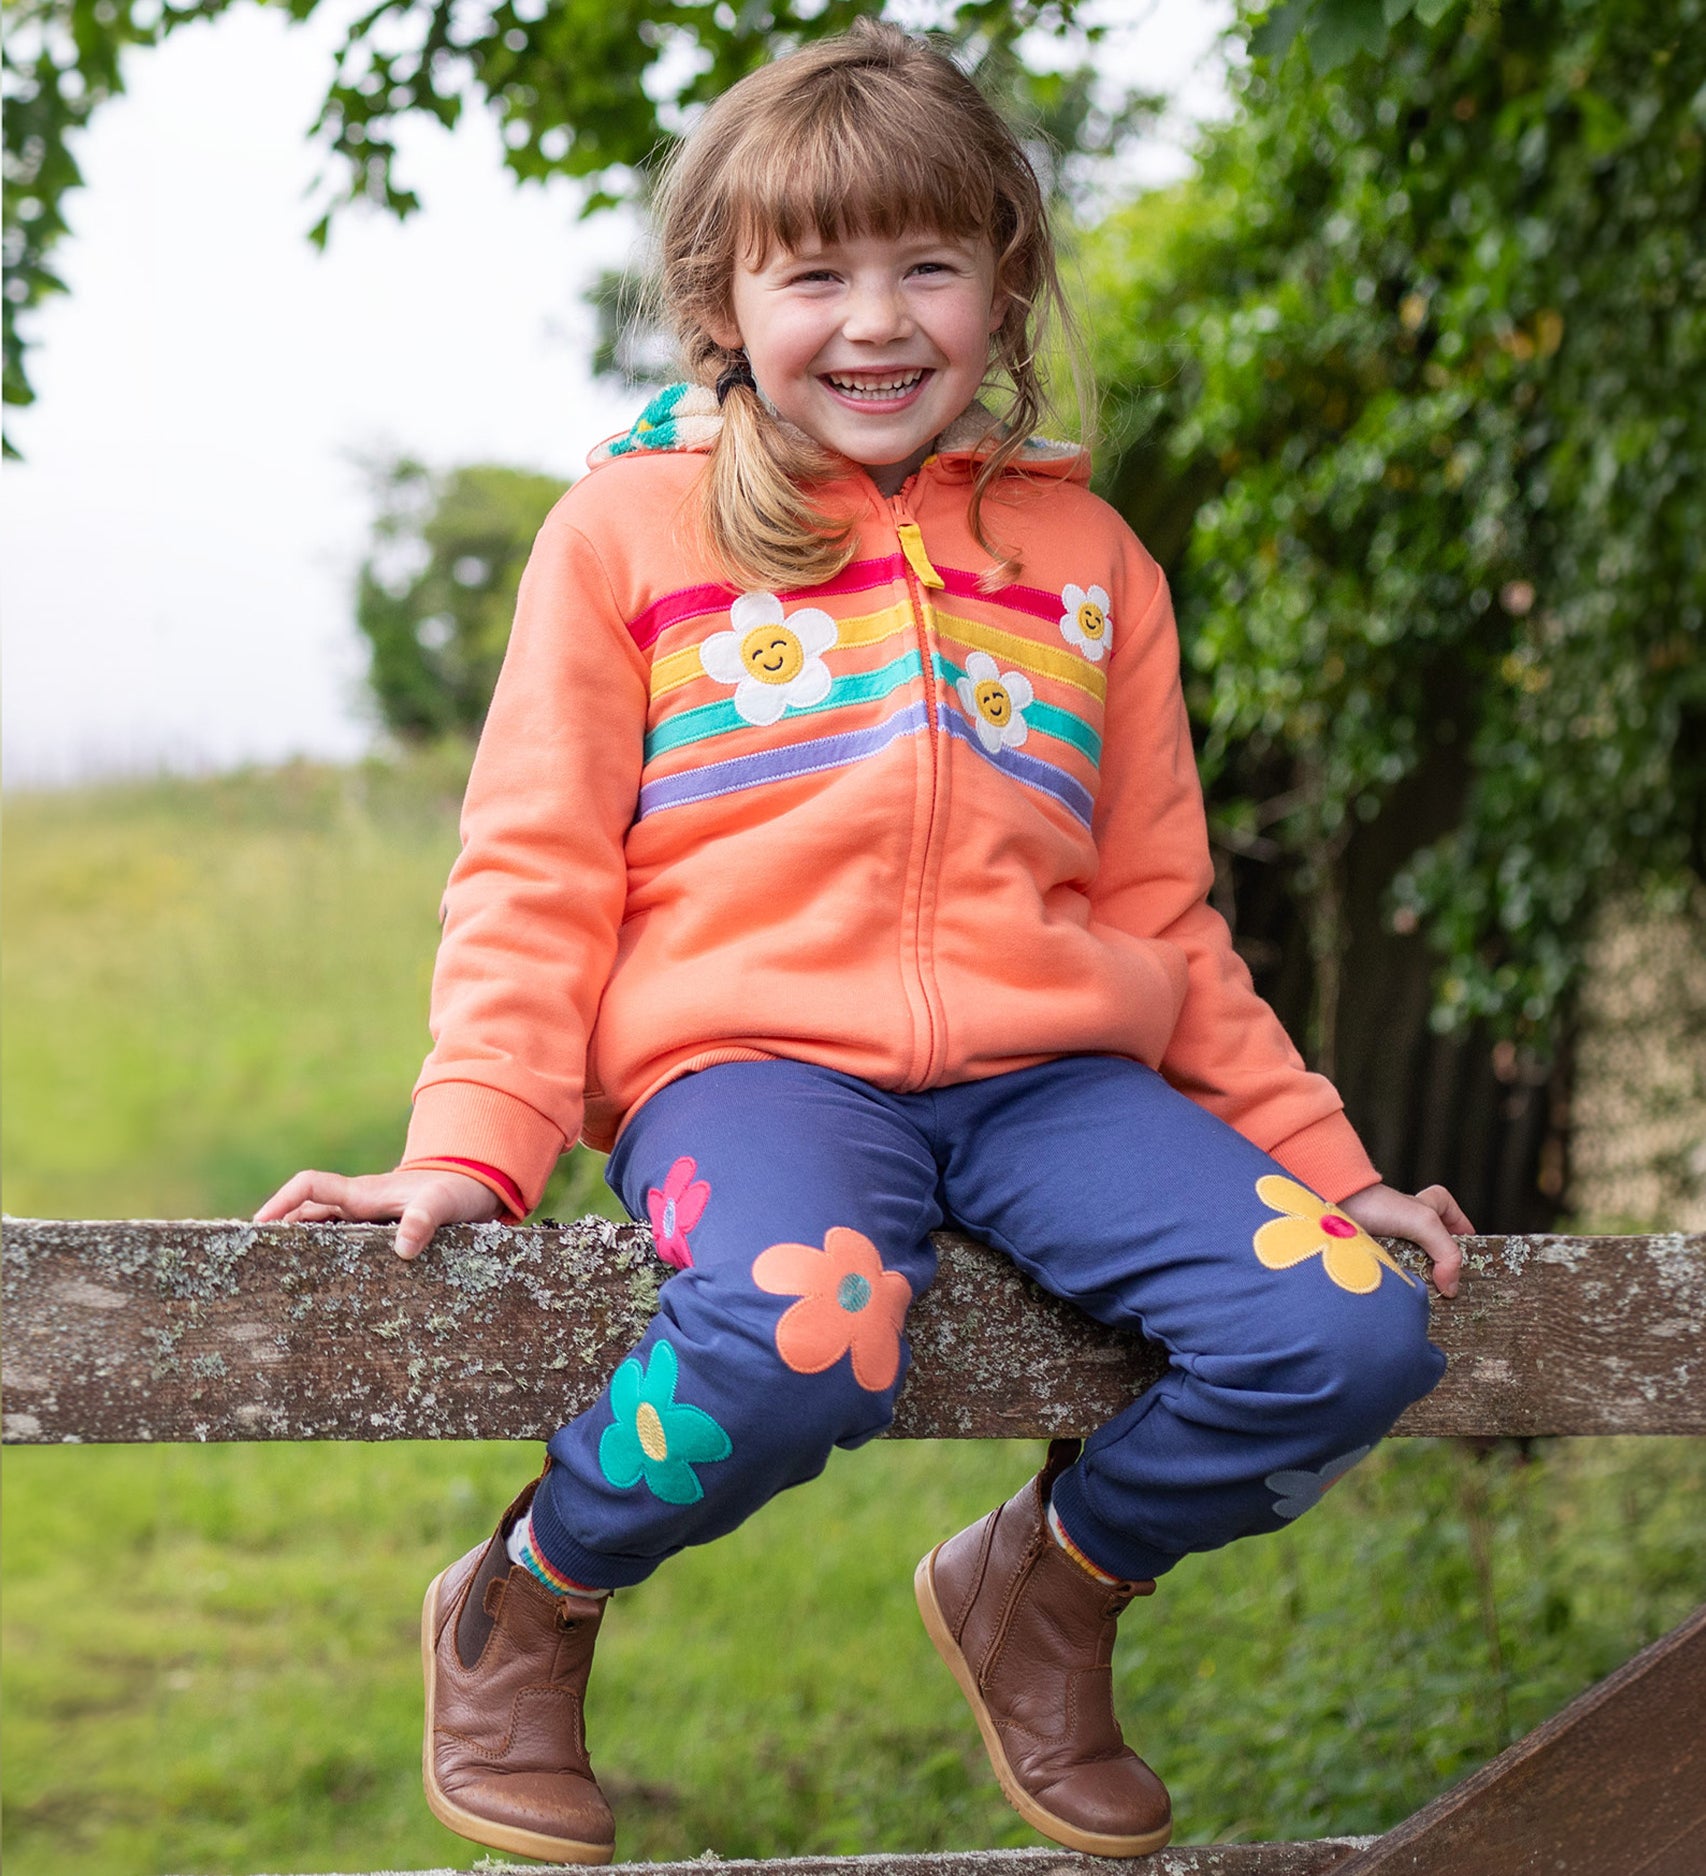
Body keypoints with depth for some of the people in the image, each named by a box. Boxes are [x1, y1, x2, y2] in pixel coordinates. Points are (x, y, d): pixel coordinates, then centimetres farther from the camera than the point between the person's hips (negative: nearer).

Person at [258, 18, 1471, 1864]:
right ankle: (523, 1608, -4)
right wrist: (471, 1149, -6)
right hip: (750, 1050, -3)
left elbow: (1158, 906, 24)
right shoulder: (629, 526, 12)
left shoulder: (1084, 553, 21)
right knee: (805, 1336, -37)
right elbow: (537, 873, 8)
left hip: (1047, 1067, 4)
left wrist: (1316, 1155, 19)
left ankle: (1049, 1579, 11)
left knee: (1355, 1331, -19)